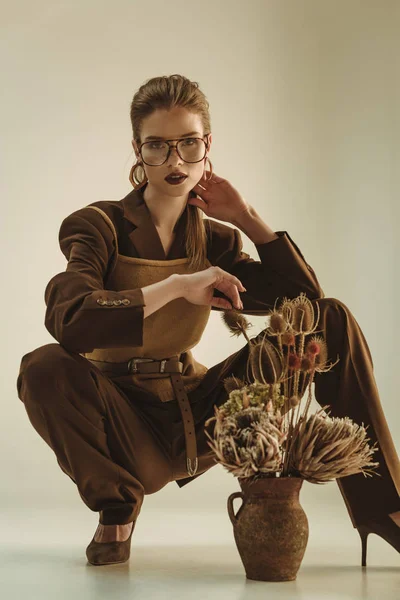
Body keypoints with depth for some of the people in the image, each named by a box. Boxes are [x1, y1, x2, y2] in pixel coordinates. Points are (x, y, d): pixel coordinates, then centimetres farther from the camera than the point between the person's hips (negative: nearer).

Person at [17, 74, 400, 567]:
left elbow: (306, 299, 0)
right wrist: (176, 287, -29)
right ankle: (117, 508, -7)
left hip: (199, 420, 4)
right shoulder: (100, 226, -9)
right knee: (44, 367, -36)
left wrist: (248, 218, -4)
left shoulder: (215, 240, 5)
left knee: (333, 320, -6)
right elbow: (67, 320, -28)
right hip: (128, 428, -4)